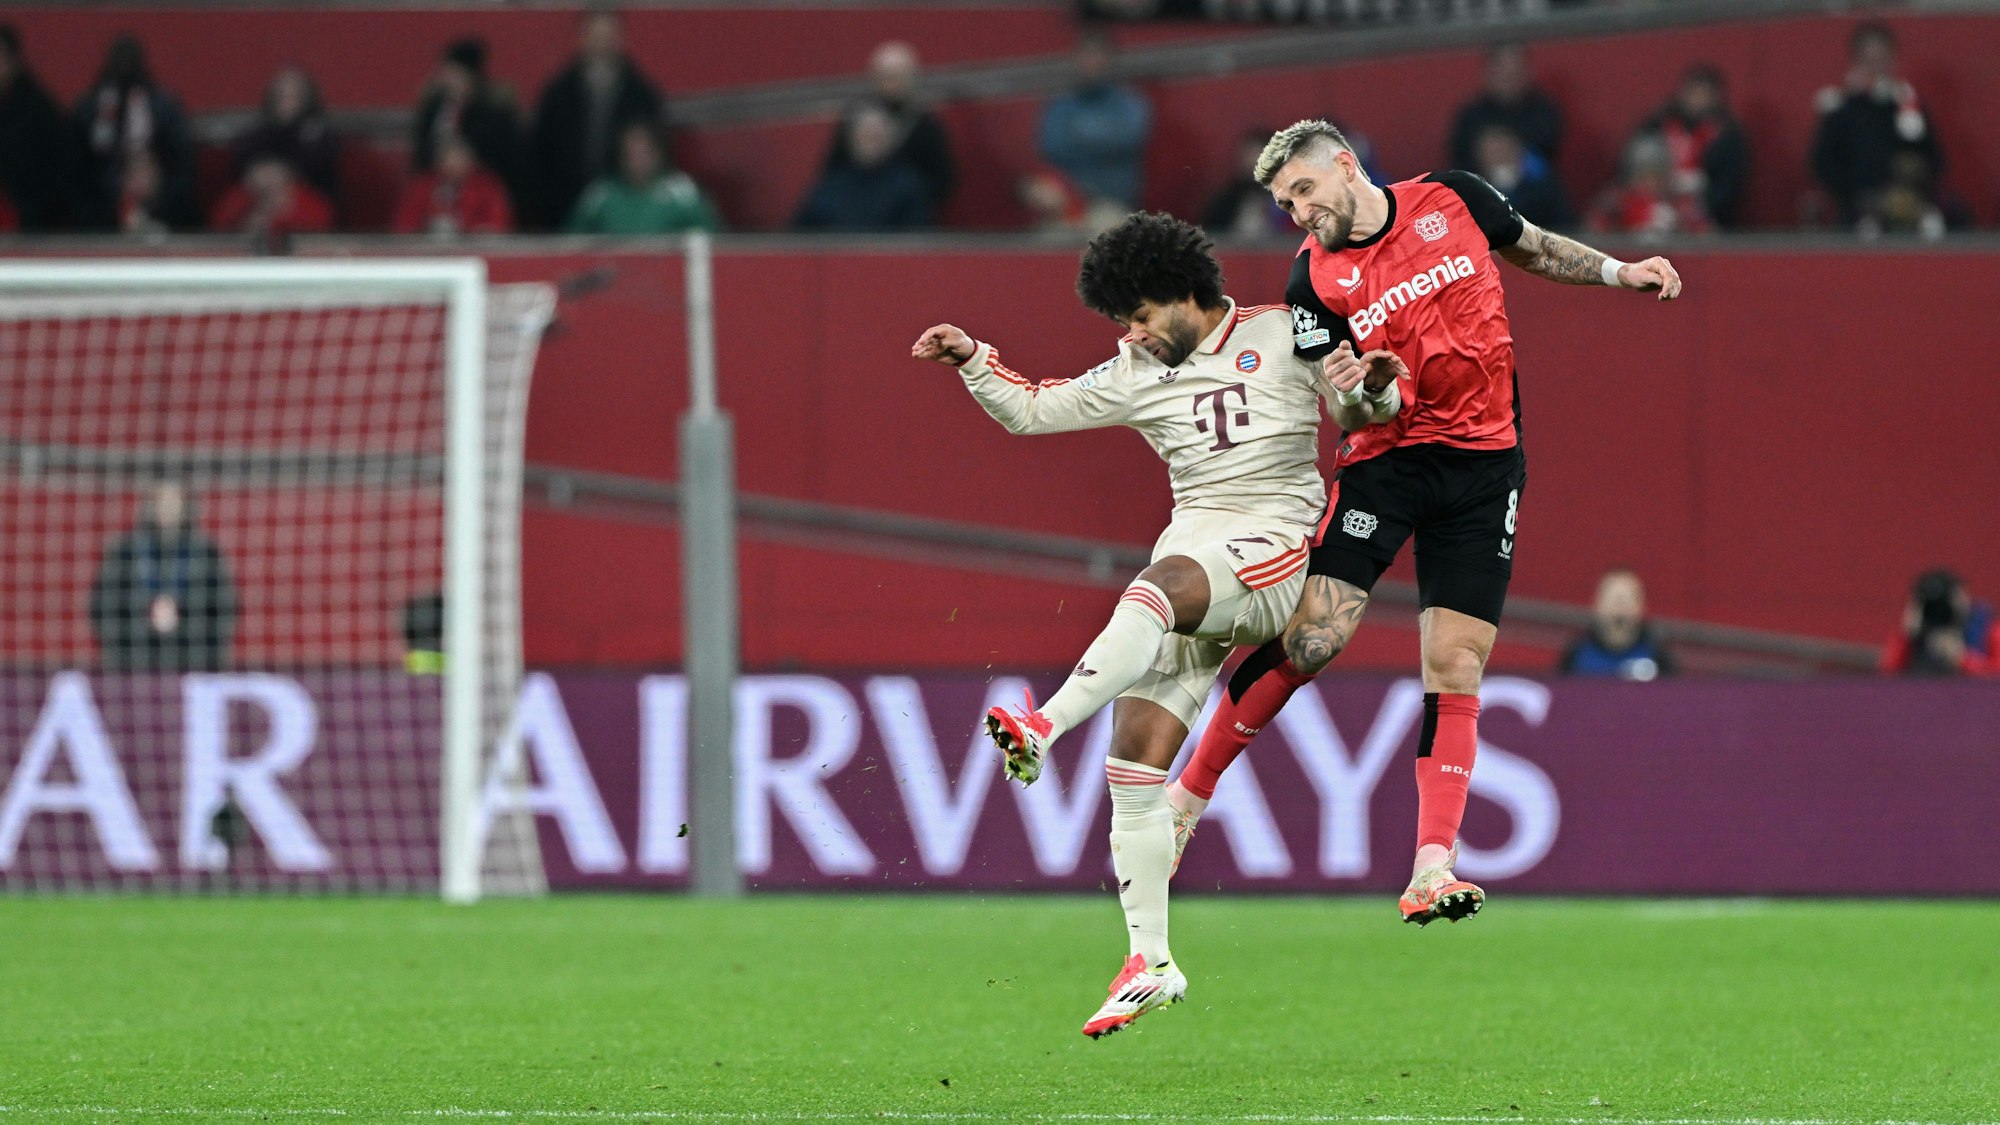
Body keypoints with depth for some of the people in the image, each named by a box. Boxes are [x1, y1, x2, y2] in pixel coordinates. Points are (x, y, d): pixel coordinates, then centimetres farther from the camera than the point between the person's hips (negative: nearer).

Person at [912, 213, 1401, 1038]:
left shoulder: (1282, 335, 7)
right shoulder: (1137, 374, 18)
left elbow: (1364, 412, 6)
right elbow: (1030, 410, 19)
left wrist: (1369, 390, -16)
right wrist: (971, 361, 3)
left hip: (1277, 546, -5)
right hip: (1192, 562, 5)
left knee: (1160, 587, -37)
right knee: (1135, 752, -8)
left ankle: (1045, 726, -56)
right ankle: (1150, 962, -5)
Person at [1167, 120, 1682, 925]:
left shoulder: (1452, 199, 1)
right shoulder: (1315, 278, -3)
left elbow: (1533, 249, 21)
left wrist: (1619, 273, 14)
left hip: (1486, 460, 1)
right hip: (1384, 460, -1)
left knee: (1454, 666, -5)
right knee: (1311, 636, -13)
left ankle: (1432, 871, -7)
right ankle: (1186, 798, 2)